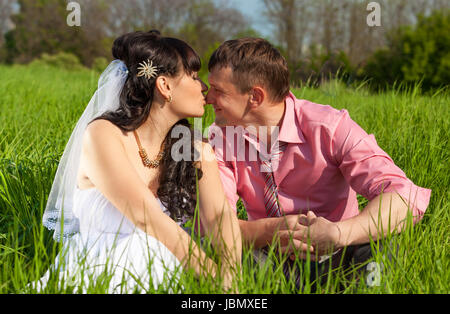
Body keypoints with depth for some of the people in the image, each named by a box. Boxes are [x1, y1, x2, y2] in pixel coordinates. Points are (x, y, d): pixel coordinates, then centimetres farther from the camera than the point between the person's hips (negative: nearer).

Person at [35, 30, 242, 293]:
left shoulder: (195, 150, 8)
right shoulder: (103, 135, -9)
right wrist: (212, 274, -26)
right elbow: (145, 217, -19)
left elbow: (219, 214, -8)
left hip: (164, 280, 4)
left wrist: (229, 275, -27)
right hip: (97, 278, -4)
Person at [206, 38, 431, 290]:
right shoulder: (221, 137, -3)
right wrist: (269, 231, -34)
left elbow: (407, 198, -26)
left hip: (332, 260, -3)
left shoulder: (329, 127, -15)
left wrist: (337, 233, -42)